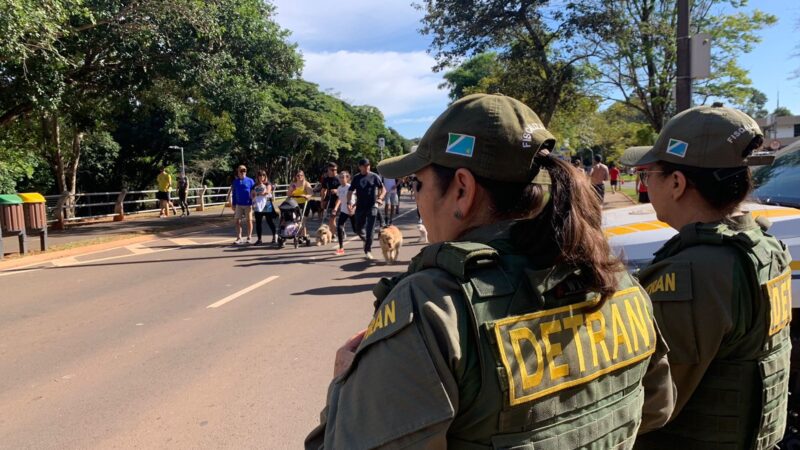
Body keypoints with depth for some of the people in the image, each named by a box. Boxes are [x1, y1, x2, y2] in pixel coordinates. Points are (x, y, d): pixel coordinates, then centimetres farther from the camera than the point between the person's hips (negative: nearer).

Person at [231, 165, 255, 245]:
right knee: (238, 221, 1)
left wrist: (254, 203, -4)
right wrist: (233, 204, 8)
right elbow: (233, 194, 12)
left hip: (248, 204, -3)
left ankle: (249, 237, 13)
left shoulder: (250, 181, -2)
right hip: (239, 204, 3)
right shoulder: (235, 182, 7)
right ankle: (239, 238, 8)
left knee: (249, 220, 4)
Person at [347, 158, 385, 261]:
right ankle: (366, 240, 37)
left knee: (370, 230, -6)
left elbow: (383, 189, 2)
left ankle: (368, 251, -1)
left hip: (372, 207, -3)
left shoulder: (374, 176, 0)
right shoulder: (356, 178, 7)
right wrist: (348, 202, -4)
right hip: (360, 207, 3)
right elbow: (350, 191, 11)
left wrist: (380, 198, -16)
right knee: (358, 229, 7)